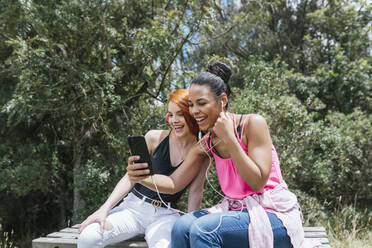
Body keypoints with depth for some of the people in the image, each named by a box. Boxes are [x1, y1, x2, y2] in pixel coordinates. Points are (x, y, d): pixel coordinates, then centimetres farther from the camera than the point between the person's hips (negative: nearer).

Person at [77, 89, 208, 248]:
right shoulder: (154, 138, -2)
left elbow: (195, 193, 3)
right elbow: (130, 177, 1)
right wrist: (104, 209, -8)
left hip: (166, 215, -1)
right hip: (134, 207, 1)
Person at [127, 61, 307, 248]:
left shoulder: (252, 124, -11)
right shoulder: (205, 145, 5)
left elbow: (258, 182, -16)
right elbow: (174, 184, 2)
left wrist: (229, 138, -20)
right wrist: (142, 177, -18)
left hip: (273, 214, -5)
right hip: (238, 210, 5)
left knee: (204, 228, -28)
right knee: (183, 225, -21)